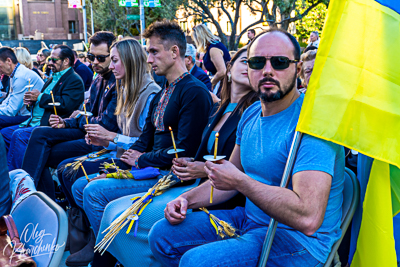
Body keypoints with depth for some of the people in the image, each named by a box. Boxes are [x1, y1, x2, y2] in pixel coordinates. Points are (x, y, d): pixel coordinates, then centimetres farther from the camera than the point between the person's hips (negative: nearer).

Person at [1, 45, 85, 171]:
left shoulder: (74, 81, -6)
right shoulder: (52, 79, 24)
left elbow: (66, 105, -22)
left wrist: (40, 97, -13)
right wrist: (31, 101, 4)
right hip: (33, 122, 10)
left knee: (19, 135, -27)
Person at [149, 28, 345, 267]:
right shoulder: (251, 115, 6)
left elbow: (308, 218, -32)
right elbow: (230, 178, 19)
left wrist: (240, 181, -25)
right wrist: (187, 199, 3)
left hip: (299, 238, -8)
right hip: (250, 219, 8)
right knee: (162, 234, 5)